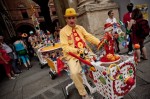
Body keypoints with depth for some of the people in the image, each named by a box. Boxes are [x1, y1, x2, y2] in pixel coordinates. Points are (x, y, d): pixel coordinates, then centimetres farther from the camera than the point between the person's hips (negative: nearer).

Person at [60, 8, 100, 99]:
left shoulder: (80, 28, 12)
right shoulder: (63, 31, -3)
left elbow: (89, 37, 1)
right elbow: (65, 47, -12)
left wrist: (99, 43, -16)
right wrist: (77, 50, -28)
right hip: (72, 56, -4)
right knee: (74, 73, -27)